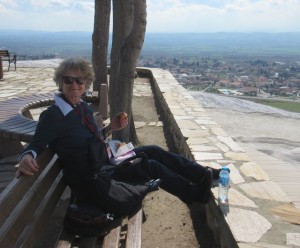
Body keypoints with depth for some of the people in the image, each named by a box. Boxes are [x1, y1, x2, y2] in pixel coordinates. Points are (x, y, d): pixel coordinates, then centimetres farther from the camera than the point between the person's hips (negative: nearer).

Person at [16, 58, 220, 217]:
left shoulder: (83, 107, 4)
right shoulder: (52, 116, -19)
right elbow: (35, 146, -17)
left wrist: (111, 128, 0)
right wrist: (27, 158, -40)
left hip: (105, 161, 8)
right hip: (91, 181, -8)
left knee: (154, 151, 0)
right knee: (153, 167, -10)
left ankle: (204, 174, 10)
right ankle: (196, 193, 9)